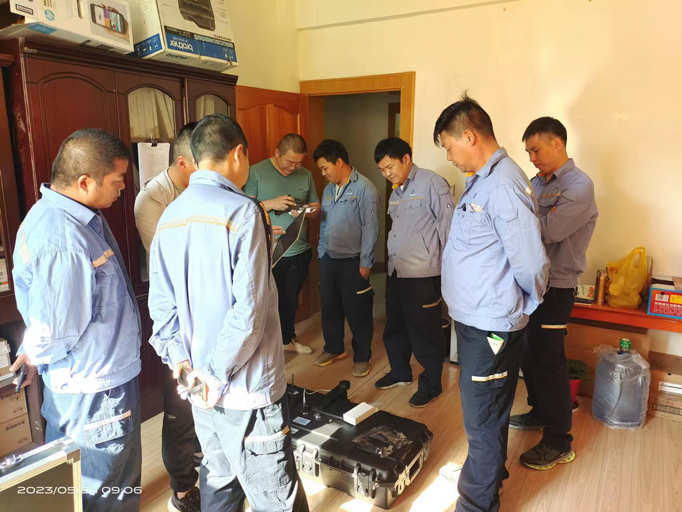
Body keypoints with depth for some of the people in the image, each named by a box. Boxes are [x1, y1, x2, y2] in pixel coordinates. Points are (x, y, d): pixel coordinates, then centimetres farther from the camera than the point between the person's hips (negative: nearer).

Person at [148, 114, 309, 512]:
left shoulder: (170, 217, 5)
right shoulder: (242, 211, -17)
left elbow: (161, 305, 6)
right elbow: (249, 310, -21)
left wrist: (182, 362, 7)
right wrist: (217, 374, -10)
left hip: (200, 387, 8)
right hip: (247, 388, -7)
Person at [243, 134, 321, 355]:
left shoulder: (306, 175, 4)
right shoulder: (256, 172, -9)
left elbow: (316, 206, 10)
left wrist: (306, 211, -12)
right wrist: (272, 204, -23)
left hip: (299, 251, 4)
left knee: (291, 300, 20)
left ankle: (288, 339, 40)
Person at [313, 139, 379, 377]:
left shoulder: (364, 188, -13)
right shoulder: (328, 189, 10)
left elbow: (370, 229, -15)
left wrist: (365, 263, -15)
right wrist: (321, 253, 12)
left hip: (353, 261, -6)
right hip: (329, 259, 7)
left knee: (357, 312, 4)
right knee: (329, 307, 16)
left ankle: (362, 357, 22)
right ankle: (334, 348, 36)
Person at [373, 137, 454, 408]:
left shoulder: (432, 184, -11)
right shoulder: (396, 192, 14)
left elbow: (448, 226, -13)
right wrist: (392, 259, 18)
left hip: (422, 274, -8)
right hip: (395, 271, 8)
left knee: (424, 331, 4)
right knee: (395, 326, 19)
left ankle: (431, 384, 23)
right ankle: (400, 372, 39)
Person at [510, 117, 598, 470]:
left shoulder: (579, 186, -12)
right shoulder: (537, 183, 11)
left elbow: (550, 231, -24)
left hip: (555, 288, -7)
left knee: (548, 361, -1)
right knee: (528, 355, 17)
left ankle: (558, 443, 14)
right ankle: (540, 412, 38)